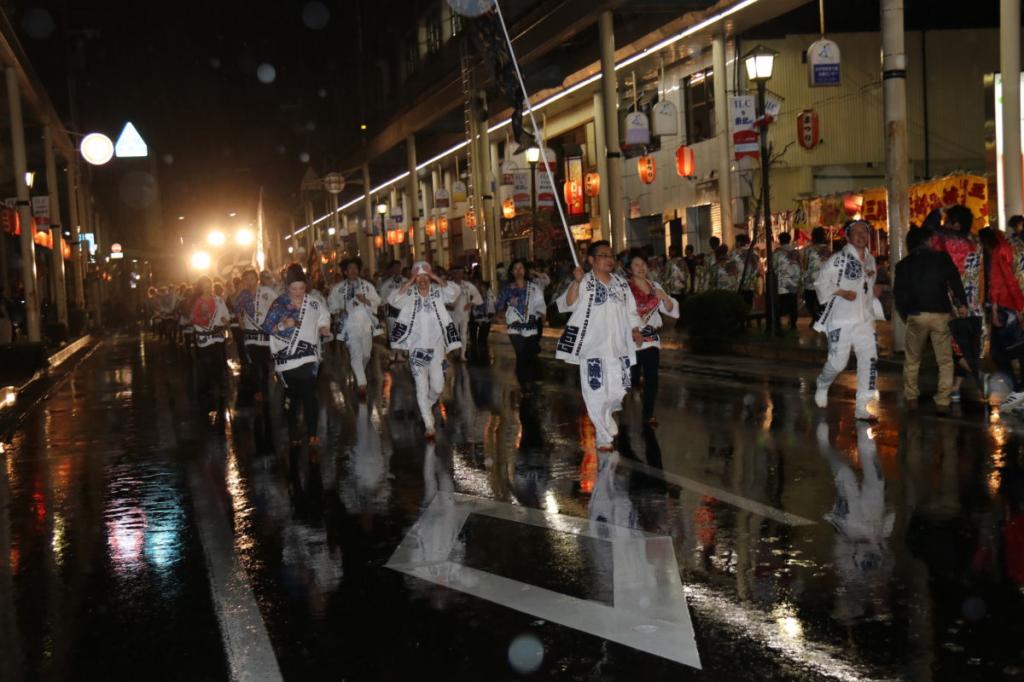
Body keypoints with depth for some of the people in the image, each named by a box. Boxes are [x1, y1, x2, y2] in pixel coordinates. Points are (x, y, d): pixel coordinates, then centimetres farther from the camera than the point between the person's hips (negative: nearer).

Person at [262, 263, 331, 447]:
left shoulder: (314, 302, 0)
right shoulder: (279, 304, -2)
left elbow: (324, 318, 16)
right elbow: (267, 328, -2)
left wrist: (324, 328, -4)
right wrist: (283, 325, -18)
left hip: (308, 357, 0)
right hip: (286, 358, 0)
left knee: (309, 394, -10)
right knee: (292, 397, 8)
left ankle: (312, 433, 0)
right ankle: (294, 436, 18)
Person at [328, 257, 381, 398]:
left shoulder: (367, 285, 6)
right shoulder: (338, 288, 3)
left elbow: (377, 301, 6)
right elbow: (331, 304, 12)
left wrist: (366, 301, -12)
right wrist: (339, 311, -5)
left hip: (366, 323, 2)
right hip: (350, 324, -2)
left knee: (366, 354, 9)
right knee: (356, 354, -10)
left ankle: (359, 374, 38)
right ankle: (362, 384, -9)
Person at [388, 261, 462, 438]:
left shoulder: (438, 292, 0)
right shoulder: (409, 294, -2)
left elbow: (455, 291, -18)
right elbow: (393, 300, -19)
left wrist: (436, 278, -16)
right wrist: (409, 282, -18)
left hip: (436, 347, 1)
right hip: (417, 348, -1)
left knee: (437, 387, 0)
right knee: (422, 388, -1)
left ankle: (428, 406, 33)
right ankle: (429, 426, 3)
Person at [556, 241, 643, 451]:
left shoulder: (621, 284, 12)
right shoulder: (584, 283, -6)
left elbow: (631, 312, 17)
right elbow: (567, 304, -21)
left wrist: (635, 331, 0)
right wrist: (576, 282, -33)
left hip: (618, 347, 5)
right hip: (592, 348, -5)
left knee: (618, 391, 7)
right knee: (597, 393, -2)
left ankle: (605, 417, 39)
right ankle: (604, 437, 11)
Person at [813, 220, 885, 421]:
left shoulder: (870, 260, 13)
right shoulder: (839, 259, -8)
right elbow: (821, 283, -8)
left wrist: (874, 292, 10)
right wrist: (842, 292, -17)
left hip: (865, 319, 6)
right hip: (841, 319, -6)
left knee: (869, 360, -5)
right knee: (838, 361, -5)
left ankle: (862, 408, 0)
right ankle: (822, 386, 29)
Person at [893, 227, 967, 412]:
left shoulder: (903, 265, 8)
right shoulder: (941, 258, 1)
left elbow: (899, 293, 8)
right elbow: (955, 280, -7)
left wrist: (904, 314, 17)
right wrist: (962, 303, -1)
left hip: (915, 315, 2)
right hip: (940, 314, -2)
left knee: (912, 360, 15)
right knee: (945, 360, 5)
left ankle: (910, 397, 16)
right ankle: (943, 401, 0)